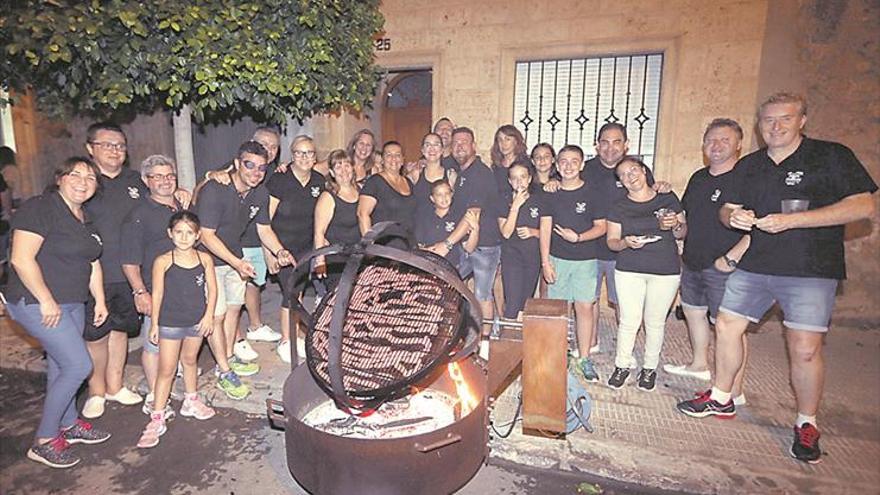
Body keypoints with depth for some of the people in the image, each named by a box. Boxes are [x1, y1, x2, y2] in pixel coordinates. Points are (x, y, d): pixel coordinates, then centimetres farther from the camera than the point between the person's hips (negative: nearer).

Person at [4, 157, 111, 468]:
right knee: (79, 366, -10)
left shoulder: (85, 219, 12)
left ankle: (68, 426, 33)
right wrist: (46, 300, -21)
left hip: (73, 304, 8)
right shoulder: (39, 208, -14)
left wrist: (100, 301, 13)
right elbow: (21, 259, -21)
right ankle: (44, 442, 6)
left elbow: (92, 264, 17)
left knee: (61, 366, 18)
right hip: (37, 304, -8)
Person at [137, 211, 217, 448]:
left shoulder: (204, 259, -5)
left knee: (190, 361, 22)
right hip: (170, 323, -3)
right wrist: (154, 324, -4)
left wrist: (208, 315, -6)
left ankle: (191, 401, 40)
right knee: (166, 370, 2)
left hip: (197, 321, 3)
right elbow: (157, 294, -7)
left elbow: (212, 289, 1)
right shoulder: (163, 262, -12)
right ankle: (157, 419, 12)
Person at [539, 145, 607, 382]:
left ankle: (584, 358, 12)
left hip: (585, 260, -1)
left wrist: (578, 237, -17)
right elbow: (545, 229, 1)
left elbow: (601, 227, 0)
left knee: (584, 307, 0)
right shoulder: (551, 194, 3)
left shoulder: (592, 193, -2)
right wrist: (545, 262, -4)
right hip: (557, 258, 2)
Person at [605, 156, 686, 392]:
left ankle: (650, 367, 26)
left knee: (655, 322, 8)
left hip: (665, 271, 0)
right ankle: (622, 364, 21)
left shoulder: (668, 198, 4)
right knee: (629, 321, 1)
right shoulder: (619, 207, 3)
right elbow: (611, 241, 2)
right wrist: (626, 242, -19)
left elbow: (682, 233, 10)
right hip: (629, 270, 0)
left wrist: (675, 225, -12)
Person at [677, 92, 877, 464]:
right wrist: (733, 217, -10)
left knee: (805, 350, -6)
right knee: (726, 328, 6)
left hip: (811, 270, -5)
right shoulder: (749, 165, 12)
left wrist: (791, 220, -21)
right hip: (755, 266, 5)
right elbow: (727, 209, 17)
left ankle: (807, 426, 16)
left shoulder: (831, 156, -3)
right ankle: (721, 399, 25)